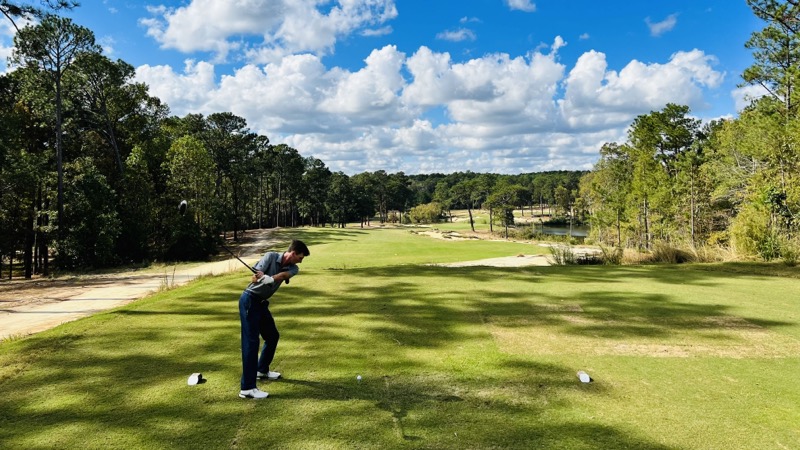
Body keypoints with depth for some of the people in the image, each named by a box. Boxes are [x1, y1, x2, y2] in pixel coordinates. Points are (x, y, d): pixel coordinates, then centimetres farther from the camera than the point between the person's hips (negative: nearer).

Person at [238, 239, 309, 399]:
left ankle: (262, 370, 37)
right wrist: (260, 277, -44)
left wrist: (269, 278, -41)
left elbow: (283, 275, -22)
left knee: (272, 336, 17)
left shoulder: (292, 268, 1)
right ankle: (247, 388, -15)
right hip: (249, 300, -8)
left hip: (261, 302, 8)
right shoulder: (270, 256, -13)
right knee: (251, 341, -13)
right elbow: (256, 276, -23)